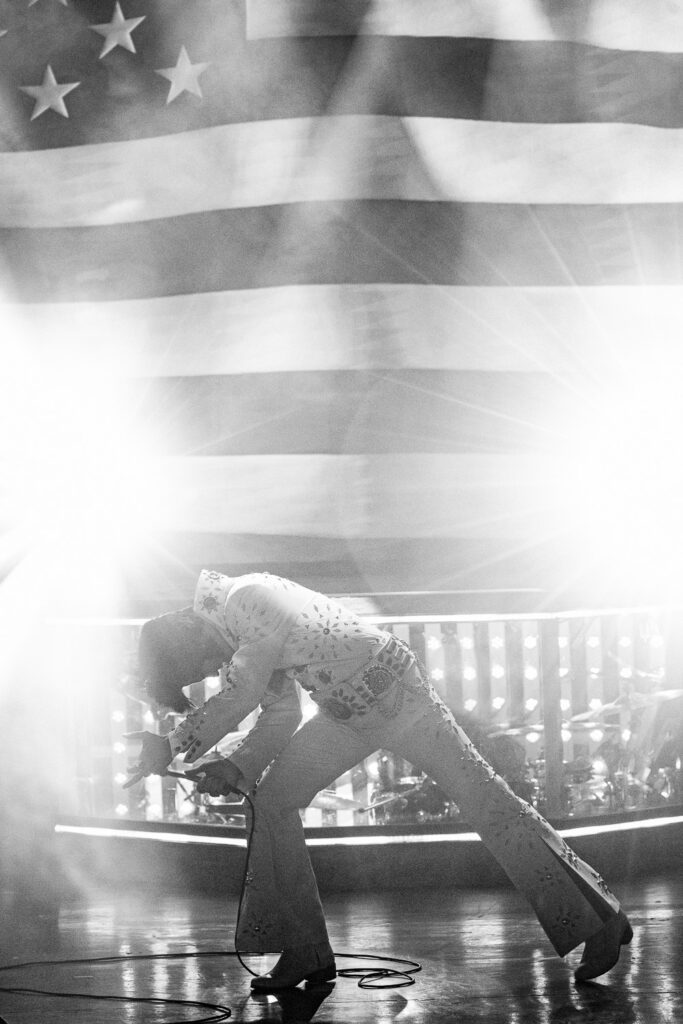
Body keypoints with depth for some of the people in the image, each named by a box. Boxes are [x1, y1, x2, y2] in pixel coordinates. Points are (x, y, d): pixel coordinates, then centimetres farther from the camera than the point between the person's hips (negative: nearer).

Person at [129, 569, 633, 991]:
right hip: (348, 716, 9)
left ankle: (602, 922, 3)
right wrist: (237, 768, -7)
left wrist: (171, 748, -15)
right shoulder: (228, 629, 5)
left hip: (396, 693, -9)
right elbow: (282, 713, 8)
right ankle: (307, 953, 7)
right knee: (274, 798, 2)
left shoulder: (252, 600, -25)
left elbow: (238, 699, -24)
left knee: (485, 800, -5)